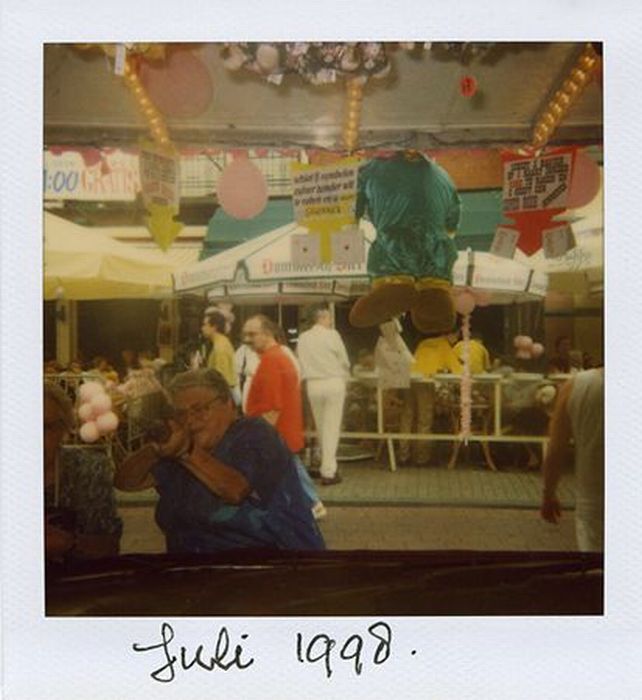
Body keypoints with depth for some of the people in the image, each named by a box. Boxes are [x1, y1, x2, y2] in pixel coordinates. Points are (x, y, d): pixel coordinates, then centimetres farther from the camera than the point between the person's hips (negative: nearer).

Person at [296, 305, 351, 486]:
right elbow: (344, 361, -3)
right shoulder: (332, 335, -7)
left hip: (313, 384, 4)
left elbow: (300, 363, 5)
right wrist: (344, 377, 15)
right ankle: (328, 472, -2)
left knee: (321, 427, 16)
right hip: (334, 383, -4)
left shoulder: (303, 338, 2)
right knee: (332, 427, -1)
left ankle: (328, 465, 26)